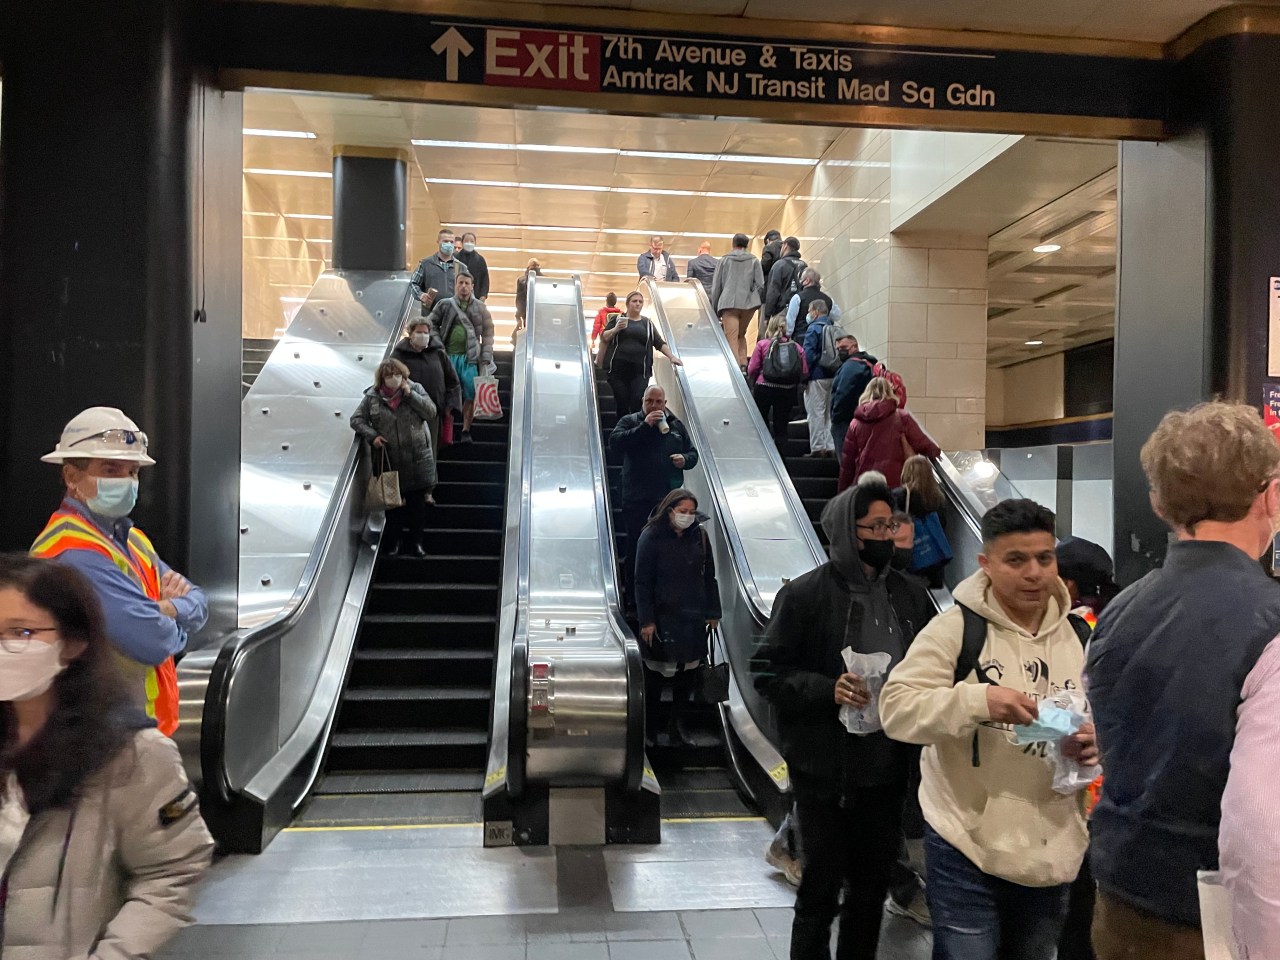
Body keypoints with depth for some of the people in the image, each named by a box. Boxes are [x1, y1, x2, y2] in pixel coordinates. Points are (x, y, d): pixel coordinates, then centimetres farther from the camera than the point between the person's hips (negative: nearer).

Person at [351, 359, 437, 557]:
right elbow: (356, 420, 2)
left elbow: (431, 411, -8)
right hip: (389, 461, 0)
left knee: (417, 503, 5)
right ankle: (394, 540, 28)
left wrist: (410, 394, -14)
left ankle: (416, 543, 18)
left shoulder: (415, 388, 1)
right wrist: (372, 436, -12)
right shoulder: (371, 397, -1)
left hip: (416, 459, 0)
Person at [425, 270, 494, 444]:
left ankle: (466, 431, 10)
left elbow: (487, 335, 7)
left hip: (470, 358, 0)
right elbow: (430, 324, 9)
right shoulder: (444, 305, 7)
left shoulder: (480, 308, 8)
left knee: (470, 396, -2)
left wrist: (486, 359, -2)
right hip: (449, 356, 0)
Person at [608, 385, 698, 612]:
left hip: (670, 498, 3)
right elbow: (615, 443, -15)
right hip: (637, 499, -3)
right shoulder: (629, 421, 4)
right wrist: (645, 425, -17)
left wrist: (685, 459, -3)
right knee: (637, 548, 2)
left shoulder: (676, 425, 14)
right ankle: (634, 598, 14)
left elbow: (693, 453, 21)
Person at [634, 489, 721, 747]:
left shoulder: (699, 536, 3)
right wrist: (646, 620, -12)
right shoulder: (652, 537, -9)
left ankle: (676, 724, 24)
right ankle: (649, 728, 20)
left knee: (688, 674, 9)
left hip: (693, 618, 4)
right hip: (662, 618, -4)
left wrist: (713, 613, 8)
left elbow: (709, 577, 10)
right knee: (656, 676, 5)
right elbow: (643, 582, -9)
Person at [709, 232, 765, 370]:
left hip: (729, 303, -2)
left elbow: (715, 287, 10)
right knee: (741, 335, 18)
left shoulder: (724, 260, 11)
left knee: (731, 338, -7)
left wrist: (714, 310, 15)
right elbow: (760, 285, 4)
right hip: (749, 304, 2)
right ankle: (743, 364, 8)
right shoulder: (754, 260, 11)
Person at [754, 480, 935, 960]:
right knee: (822, 885, 8)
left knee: (872, 884, 18)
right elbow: (767, 671, -10)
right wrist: (827, 689, -23)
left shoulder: (910, 595, 5)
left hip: (888, 767, 5)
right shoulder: (805, 594, -10)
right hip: (826, 770, -5)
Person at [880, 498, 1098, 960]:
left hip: (1052, 852, 5)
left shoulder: (1078, 637, 5)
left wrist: (1097, 745, -12)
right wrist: (976, 700, -32)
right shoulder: (956, 628, -11)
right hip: (967, 851, -5)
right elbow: (896, 708, -18)